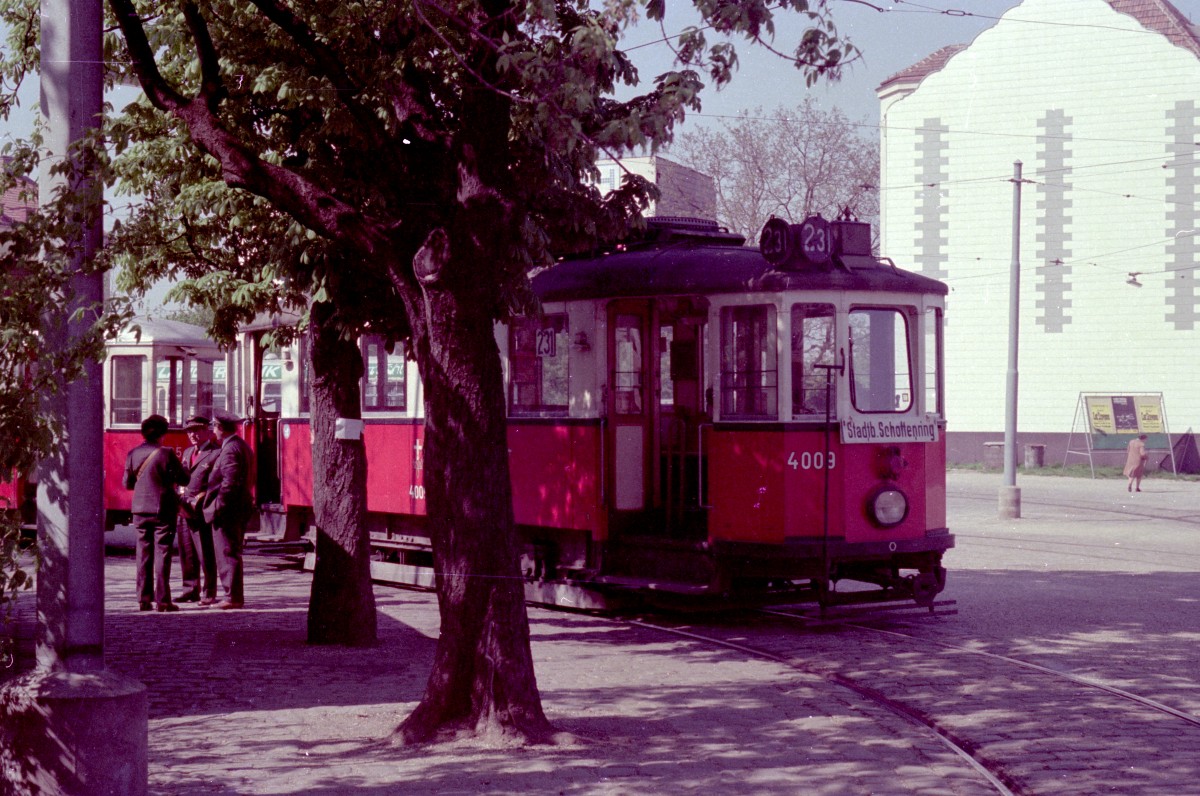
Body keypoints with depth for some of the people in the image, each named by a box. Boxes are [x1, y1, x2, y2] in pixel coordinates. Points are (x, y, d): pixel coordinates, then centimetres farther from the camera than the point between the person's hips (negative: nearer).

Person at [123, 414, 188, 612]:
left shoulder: (133, 454, 2)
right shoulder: (166, 454, -11)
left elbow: (128, 483, 9)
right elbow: (184, 479, -8)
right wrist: (170, 478, 13)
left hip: (140, 510, 4)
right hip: (163, 510, -4)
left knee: (144, 554, 9)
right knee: (162, 554, -1)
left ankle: (144, 599, 10)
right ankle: (162, 600, -2)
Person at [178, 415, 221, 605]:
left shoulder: (216, 453, -6)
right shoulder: (187, 452, 20)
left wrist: (200, 501, -16)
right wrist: (181, 499, 6)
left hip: (202, 511, -8)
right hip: (185, 510, 8)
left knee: (206, 554, -5)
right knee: (187, 554, 11)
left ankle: (209, 594, 0)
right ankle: (191, 591, 20)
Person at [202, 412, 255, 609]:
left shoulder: (230, 450, -16)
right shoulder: (243, 446, 16)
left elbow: (229, 483, -23)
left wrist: (219, 507, -20)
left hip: (228, 511, -10)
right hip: (241, 509, 10)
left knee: (227, 554, -7)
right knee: (233, 553, 15)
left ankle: (232, 596, -6)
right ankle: (234, 595, 20)